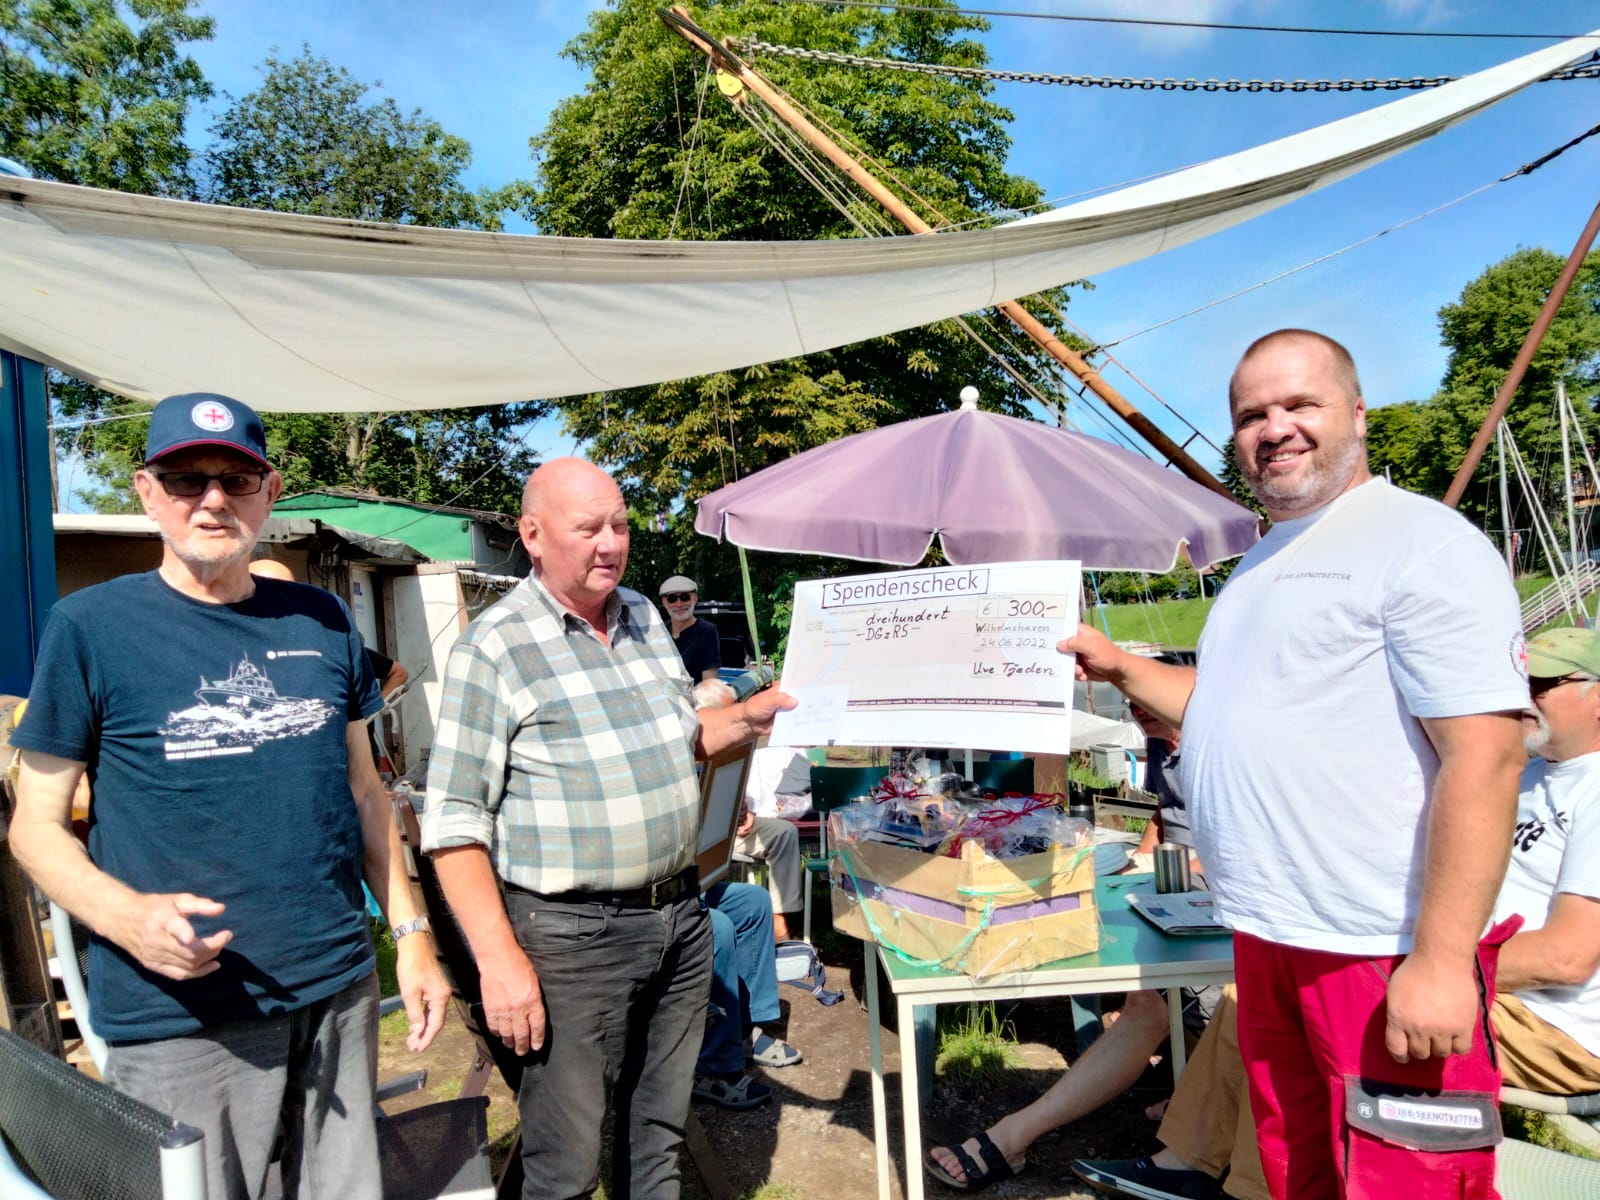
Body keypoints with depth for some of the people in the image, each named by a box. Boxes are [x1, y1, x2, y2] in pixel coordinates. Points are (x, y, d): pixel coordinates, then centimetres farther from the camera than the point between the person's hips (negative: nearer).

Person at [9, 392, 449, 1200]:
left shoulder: (322, 620, 4)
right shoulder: (90, 626, -6)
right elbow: (36, 825, -3)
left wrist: (411, 934, 7)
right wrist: (127, 916, -21)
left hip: (339, 993, 4)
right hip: (179, 1020, -3)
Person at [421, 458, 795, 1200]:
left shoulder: (643, 617, 7)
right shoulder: (494, 648, -13)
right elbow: (453, 822, -15)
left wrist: (747, 719, 2)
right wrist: (499, 958, -20)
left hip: (681, 916, 6)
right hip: (573, 934, -6)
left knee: (657, 1135, 20)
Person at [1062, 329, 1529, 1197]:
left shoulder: (1424, 544, -12)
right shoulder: (1261, 564, 16)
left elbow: (1484, 755, -19)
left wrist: (1442, 959, -23)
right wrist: (1121, 668, 11)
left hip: (1388, 955, -8)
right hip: (1268, 934, 8)